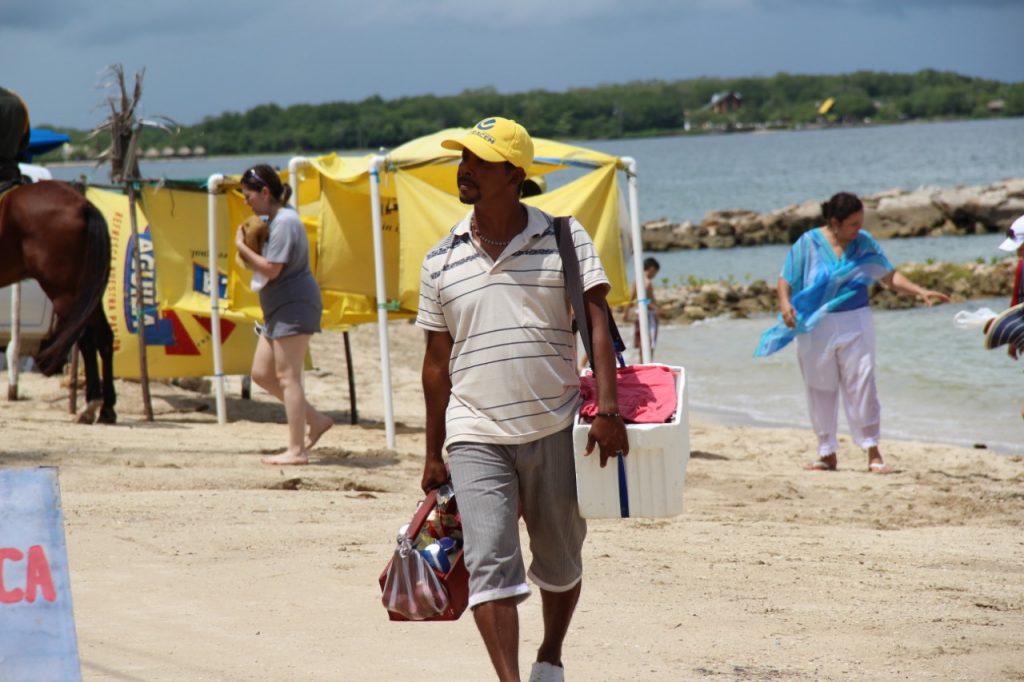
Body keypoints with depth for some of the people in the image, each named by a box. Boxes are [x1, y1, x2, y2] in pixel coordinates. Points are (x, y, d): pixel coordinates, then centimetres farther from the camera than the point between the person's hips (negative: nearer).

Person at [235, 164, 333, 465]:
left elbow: (271, 269, -22)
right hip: (279, 310, 11)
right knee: (261, 373, 11)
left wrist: (242, 246, -12)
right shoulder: (274, 220, 17)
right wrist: (247, 252, -1)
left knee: (287, 376, -8)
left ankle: (297, 450, -5)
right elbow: (260, 266, 18)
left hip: (294, 306, -11)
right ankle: (316, 420, 19)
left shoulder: (285, 222, -16)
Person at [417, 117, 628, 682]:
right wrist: (434, 454, 13)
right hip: (476, 438, 0)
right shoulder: (441, 262, 6)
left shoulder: (564, 238, 0)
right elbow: (437, 361, 12)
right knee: (490, 565, -14)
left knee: (560, 560, 14)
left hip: (556, 429, 0)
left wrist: (606, 408, -19)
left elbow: (597, 322, -6)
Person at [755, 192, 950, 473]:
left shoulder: (864, 244, 2)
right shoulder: (809, 243, -5)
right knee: (820, 390, 6)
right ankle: (827, 453, 17)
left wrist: (919, 291, -6)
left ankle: (873, 452, -3)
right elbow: (786, 280, -3)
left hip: (855, 324, 0)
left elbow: (889, 276, 7)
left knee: (862, 386, -6)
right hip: (816, 328, 0)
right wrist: (785, 304, -22)